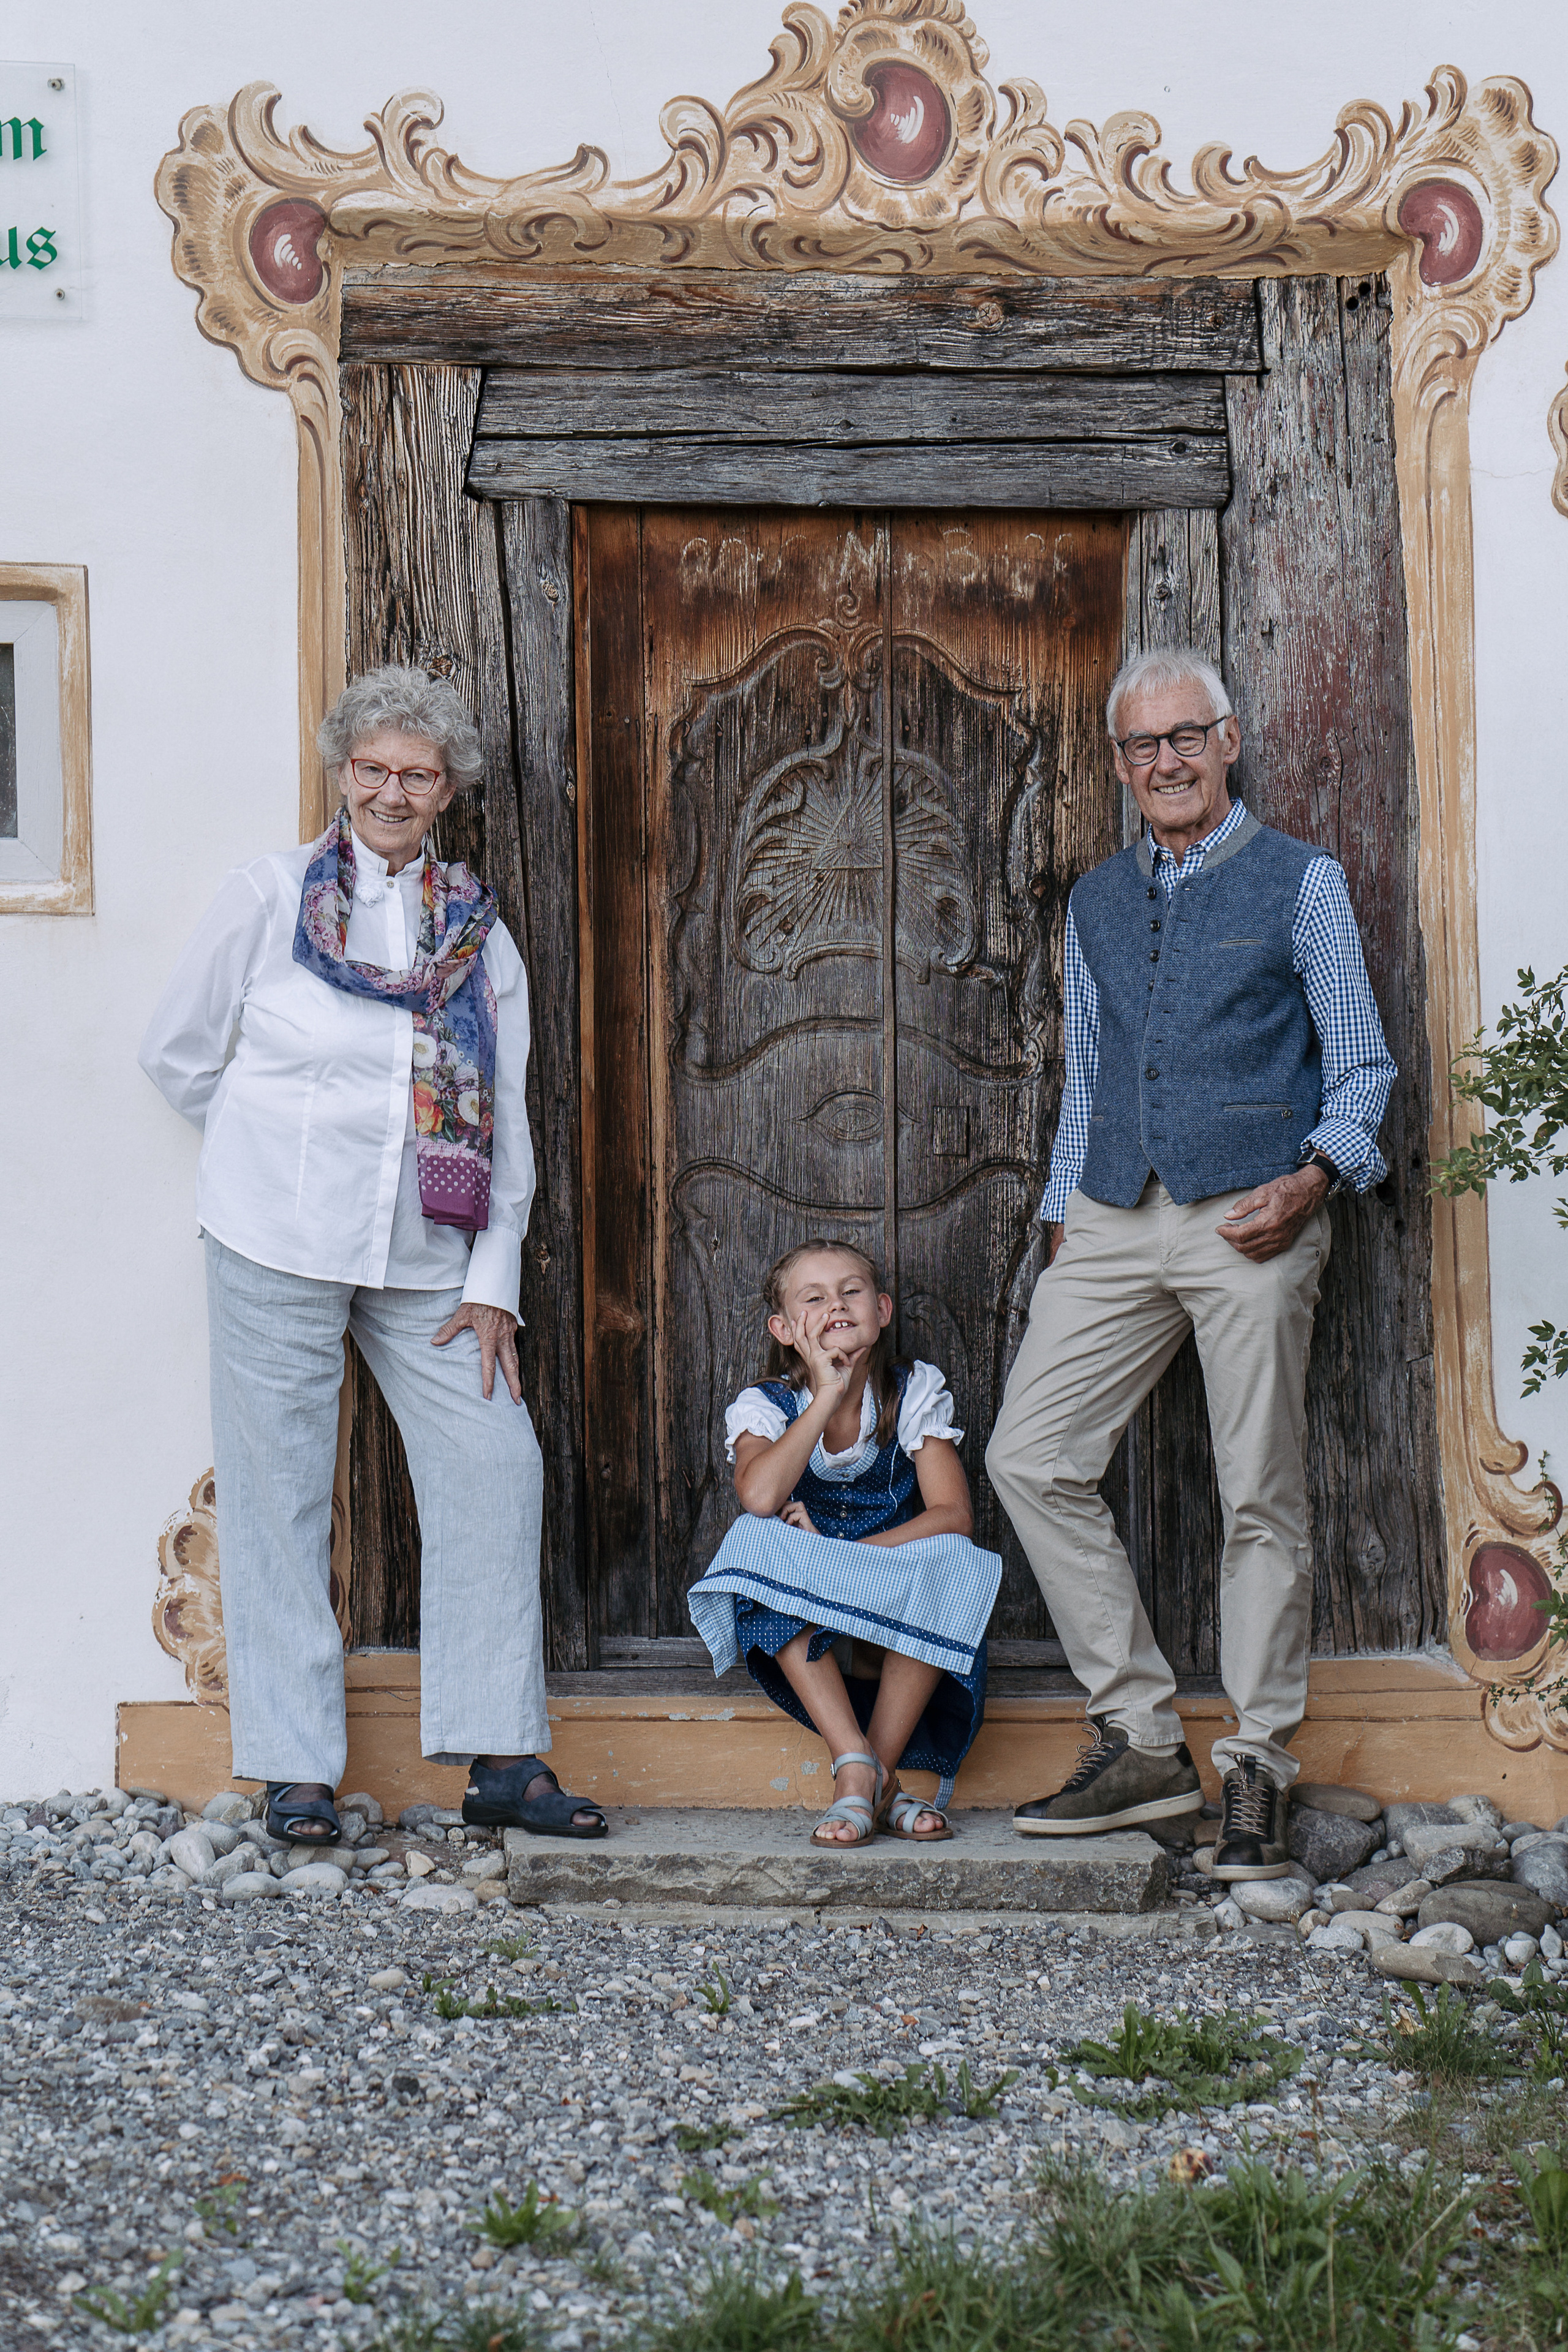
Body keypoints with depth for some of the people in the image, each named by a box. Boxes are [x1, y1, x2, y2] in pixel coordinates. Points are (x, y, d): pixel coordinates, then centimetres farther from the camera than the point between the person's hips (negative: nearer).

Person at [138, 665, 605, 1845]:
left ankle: (502, 1758, 7)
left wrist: (495, 1283, 2)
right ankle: (296, 1770, 10)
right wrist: (286, 1147, 9)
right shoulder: (269, 896, 0)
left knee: (496, 1468, -3)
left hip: (427, 1259, 3)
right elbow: (178, 1052, 5)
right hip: (279, 1251, -3)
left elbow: (505, 1119, 8)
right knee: (280, 1492, 0)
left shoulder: (478, 930, 9)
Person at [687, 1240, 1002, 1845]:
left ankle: (881, 1768, -23)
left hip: (898, 1628, 0)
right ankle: (854, 1766, -35)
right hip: (801, 1630, 0)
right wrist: (827, 1397, -24)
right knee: (756, 1542, -30)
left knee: (949, 1559, -30)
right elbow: (760, 1498, -27)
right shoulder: (764, 1406, -4)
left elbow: (953, 1516, -16)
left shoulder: (915, 1393, -3)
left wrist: (842, 1554, -26)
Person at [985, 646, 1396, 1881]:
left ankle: (1256, 1772, 7)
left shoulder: (1300, 881, 5)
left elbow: (1362, 1063, 2)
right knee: (1032, 1457, -4)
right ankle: (1141, 1740, 6)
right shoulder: (1097, 902, 19)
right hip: (1114, 1222, 5)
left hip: (1250, 1220, -5)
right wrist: (1063, 1213, 13)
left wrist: (1315, 1176, -15)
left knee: (1261, 1494, -3)